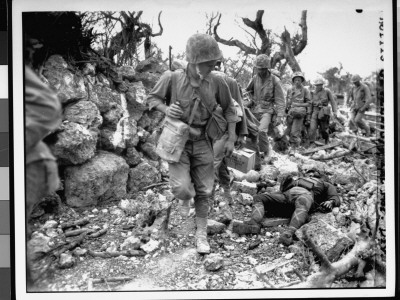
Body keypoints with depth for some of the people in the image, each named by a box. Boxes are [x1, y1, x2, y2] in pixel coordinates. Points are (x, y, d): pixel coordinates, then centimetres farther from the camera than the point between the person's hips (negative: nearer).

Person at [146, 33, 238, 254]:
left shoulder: (216, 82, -10)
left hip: (202, 142, 2)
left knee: (203, 191, 8)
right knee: (181, 188, -17)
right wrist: (165, 108, -20)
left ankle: (201, 233, 26)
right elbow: (152, 98, 1)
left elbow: (228, 108, 5)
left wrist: (231, 138, 2)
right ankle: (184, 198, 21)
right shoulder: (172, 78, -16)